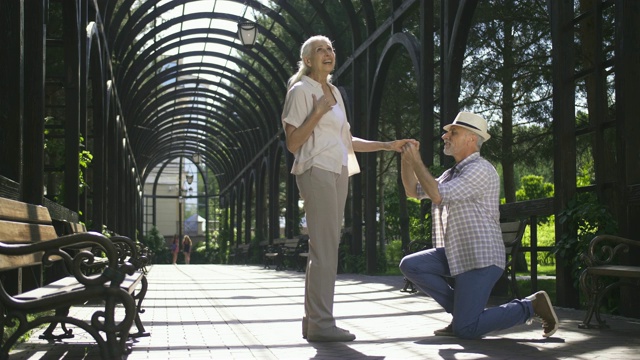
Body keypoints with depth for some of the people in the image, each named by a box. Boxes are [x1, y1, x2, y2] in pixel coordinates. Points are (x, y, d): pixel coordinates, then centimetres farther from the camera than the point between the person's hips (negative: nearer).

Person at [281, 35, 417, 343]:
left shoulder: (334, 92, 20)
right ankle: (321, 323, -11)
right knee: (325, 248, -12)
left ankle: (313, 320, 10)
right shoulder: (300, 91, -2)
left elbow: (347, 141, 20)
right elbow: (292, 144, -8)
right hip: (316, 171, -8)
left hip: (338, 173, 8)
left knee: (325, 248, 6)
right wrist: (318, 112, -15)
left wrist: (387, 146, 15)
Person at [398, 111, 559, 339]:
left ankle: (531, 306, 1)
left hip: (480, 258, -9)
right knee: (410, 265, -5)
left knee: (465, 329, -14)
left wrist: (416, 162, -12)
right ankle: (462, 311, 4)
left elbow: (437, 195, -22)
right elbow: (413, 191, 19)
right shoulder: (451, 174, 16)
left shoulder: (480, 170, -14)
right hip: (457, 254, 9)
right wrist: (406, 159, 5)